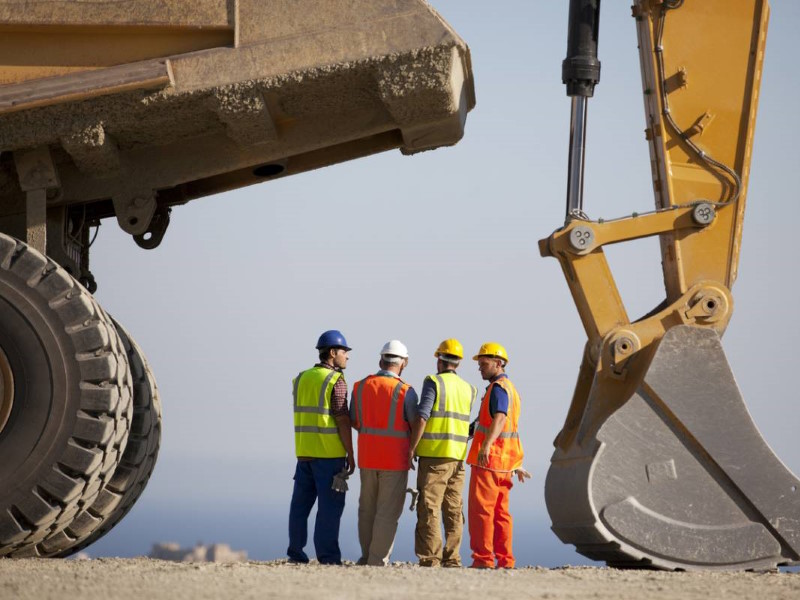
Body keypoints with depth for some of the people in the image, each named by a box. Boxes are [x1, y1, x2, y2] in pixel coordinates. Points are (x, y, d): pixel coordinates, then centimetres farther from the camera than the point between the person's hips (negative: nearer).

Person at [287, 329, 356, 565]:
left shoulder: (301, 378, 11)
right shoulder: (336, 381, -10)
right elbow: (343, 420, -13)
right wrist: (350, 455, -9)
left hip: (304, 452, 7)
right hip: (330, 453, -7)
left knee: (301, 503, 10)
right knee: (330, 505, -3)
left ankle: (296, 553, 11)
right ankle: (327, 556, -4)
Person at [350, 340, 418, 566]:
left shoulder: (360, 386, 2)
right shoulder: (405, 391, -12)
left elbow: (354, 422, 11)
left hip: (367, 456, 4)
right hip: (395, 459, -4)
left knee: (367, 509, 16)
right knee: (388, 512, 0)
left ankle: (366, 556, 21)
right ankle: (378, 560, -2)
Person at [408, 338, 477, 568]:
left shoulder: (434, 382, -6)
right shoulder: (468, 389, 13)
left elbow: (422, 417, -13)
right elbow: (466, 423, 15)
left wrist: (411, 449, -9)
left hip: (434, 454, -6)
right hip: (458, 456, 6)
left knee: (429, 508, -6)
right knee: (453, 509, 10)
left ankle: (429, 559, -11)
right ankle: (452, 558, 10)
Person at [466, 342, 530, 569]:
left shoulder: (498, 388, -12)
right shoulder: (510, 388, 20)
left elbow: (499, 419, -29)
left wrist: (486, 446, -43)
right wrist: (516, 465, 30)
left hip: (488, 459, -10)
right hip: (505, 461, 10)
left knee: (480, 509, -8)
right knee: (500, 512, 11)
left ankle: (483, 558, -11)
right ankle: (505, 560, 11)